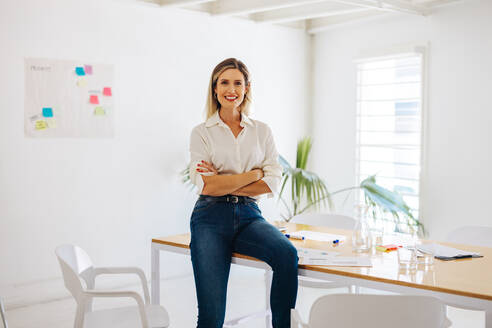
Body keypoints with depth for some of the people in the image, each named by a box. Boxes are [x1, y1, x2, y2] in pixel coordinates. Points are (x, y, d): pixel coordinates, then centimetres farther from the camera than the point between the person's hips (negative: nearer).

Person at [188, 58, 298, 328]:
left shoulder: (262, 131, 12)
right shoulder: (202, 132, 5)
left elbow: (273, 183, 1)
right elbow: (206, 186, -7)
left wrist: (223, 182, -6)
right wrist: (254, 174, -4)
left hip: (249, 216, 2)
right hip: (212, 217, -2)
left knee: (287, 254, -30)